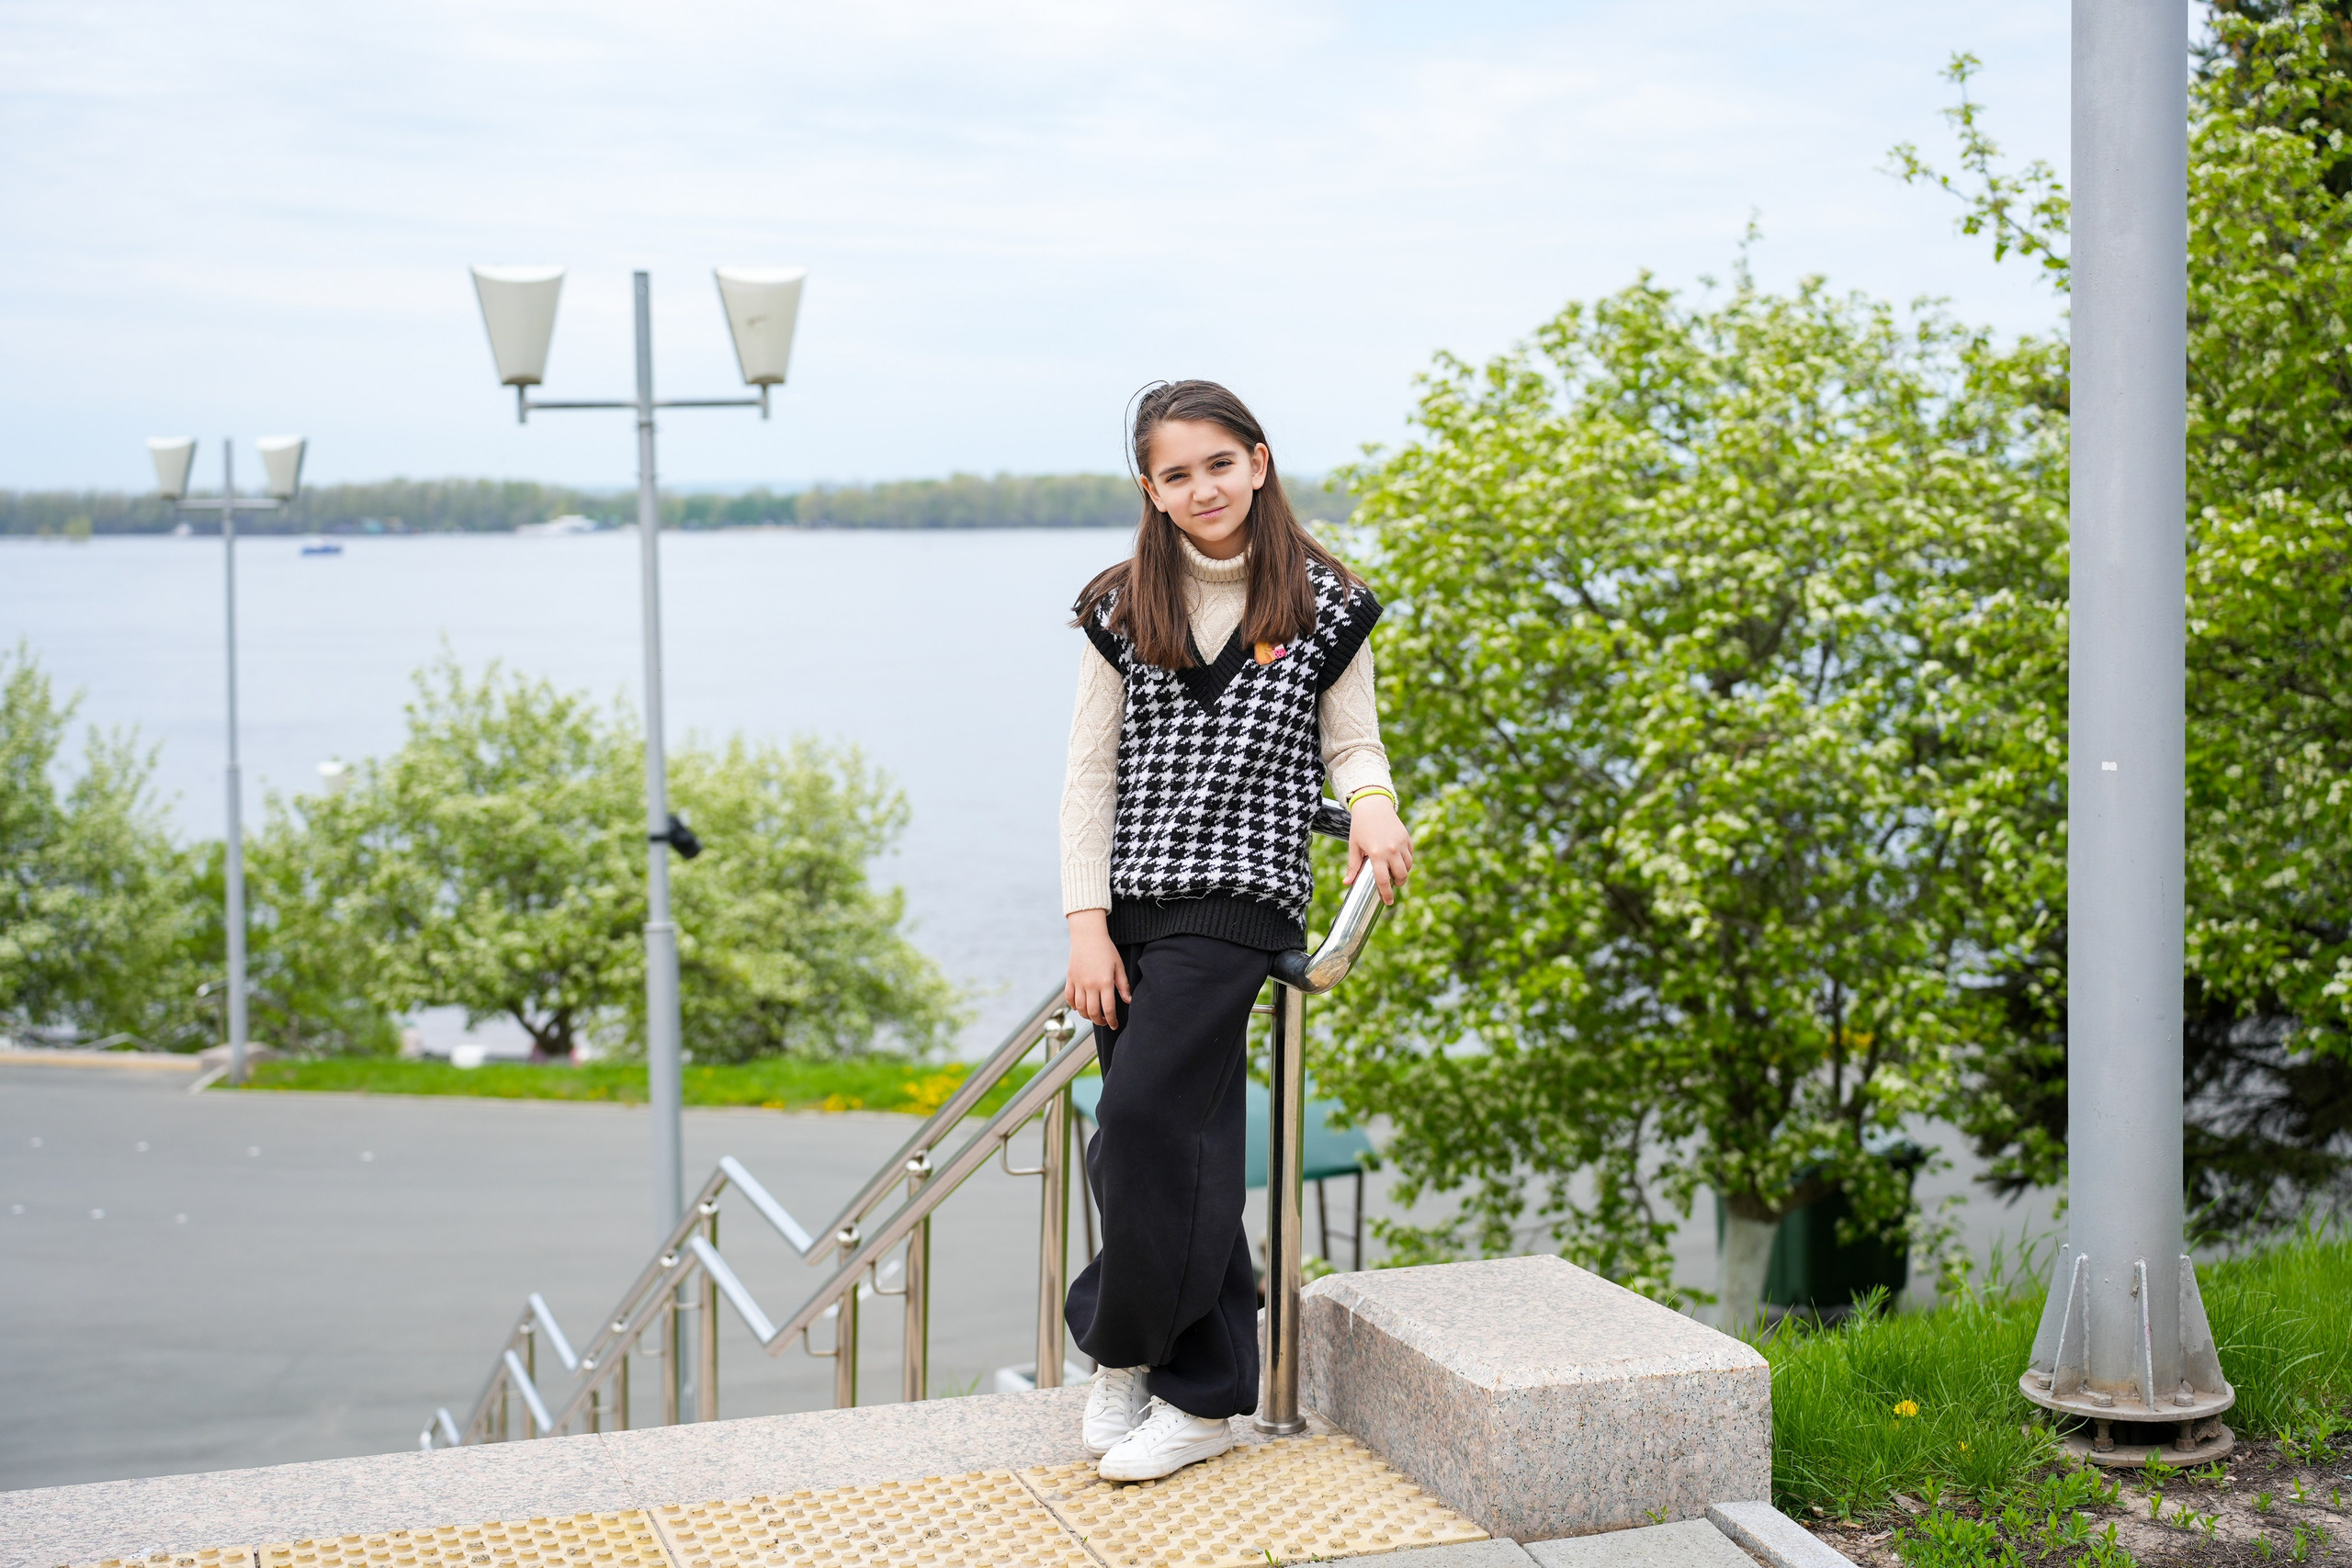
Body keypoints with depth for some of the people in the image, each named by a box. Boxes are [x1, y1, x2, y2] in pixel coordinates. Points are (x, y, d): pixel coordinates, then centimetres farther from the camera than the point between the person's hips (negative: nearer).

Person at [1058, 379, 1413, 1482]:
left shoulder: (1323, 606, 2)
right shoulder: (1122, 610, 7)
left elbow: (1352, 743, 9)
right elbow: (1090, 772, 6)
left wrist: (1373, 804, -15)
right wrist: (1087, 924, 0)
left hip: (1239, 897, -3)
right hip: (1129, 904, 3)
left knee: (1141, 1120, -15)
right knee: (1189, 1148, 5)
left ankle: (1124, 1352, 4)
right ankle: (1204, 1396, 16)